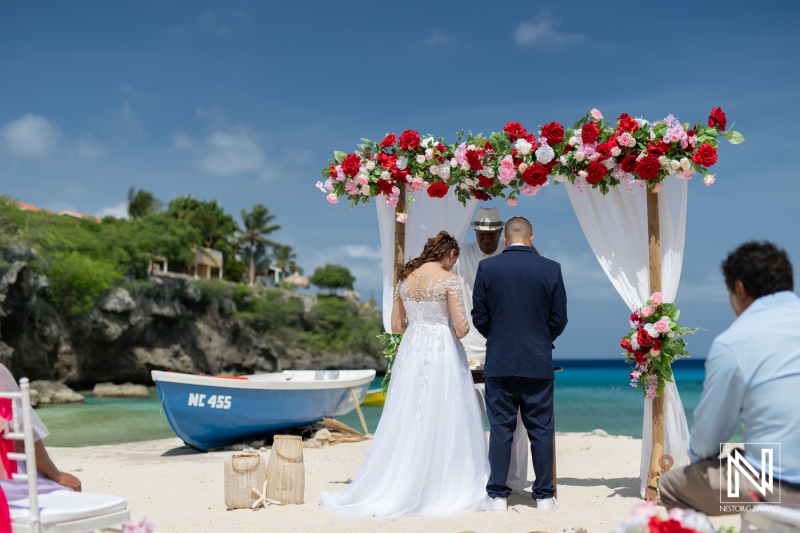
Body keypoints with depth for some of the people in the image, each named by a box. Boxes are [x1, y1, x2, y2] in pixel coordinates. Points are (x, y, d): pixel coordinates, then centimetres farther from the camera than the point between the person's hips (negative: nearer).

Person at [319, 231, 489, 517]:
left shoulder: (405, 277, 9)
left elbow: (396, 325, 12)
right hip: (442, 354, -5)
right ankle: (449, 489, 7)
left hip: (410, 353, 6)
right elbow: (461, 328, -13)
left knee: (407, 424, 10)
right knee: (443, 423, 1)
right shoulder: (448, 279, -9)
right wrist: (458, 331, 9)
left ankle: (397, 488, 15)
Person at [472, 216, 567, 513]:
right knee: (541, 429, 8)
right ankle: (544, 495, 14)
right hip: (538, 363, 0)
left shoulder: (487, 268, -3)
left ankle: (498, 496, 10)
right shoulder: (551, 269, -2)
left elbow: (479, 316, 0)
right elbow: (559, 319, 2)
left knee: (500, 428, 6)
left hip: (499, 362, 0)